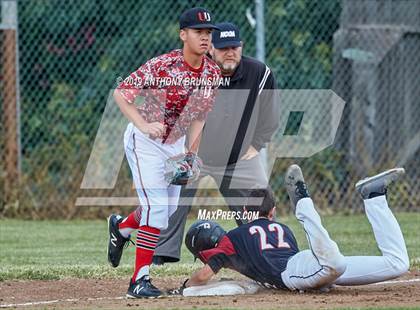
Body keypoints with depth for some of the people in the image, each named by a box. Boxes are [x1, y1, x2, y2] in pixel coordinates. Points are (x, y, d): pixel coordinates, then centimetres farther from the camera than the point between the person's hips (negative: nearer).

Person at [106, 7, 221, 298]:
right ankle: (140, 280, -8)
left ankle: (121, 226, 44)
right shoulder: (162, 66, -23)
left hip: (176, 143, 7)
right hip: (145, 141, -7)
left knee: (168, 211, 13)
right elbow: (120, 93, -21)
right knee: (157, 209, -15)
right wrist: (144, 126, -32)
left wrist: (191, 153, 1)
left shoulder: (212, 73, -4)